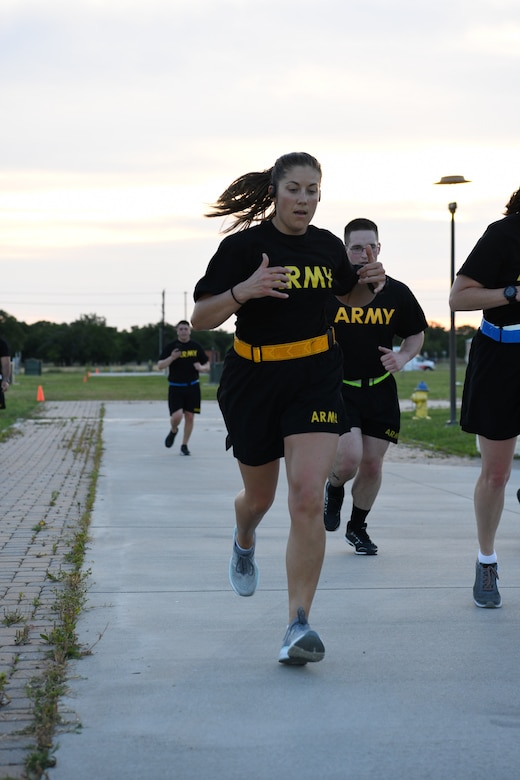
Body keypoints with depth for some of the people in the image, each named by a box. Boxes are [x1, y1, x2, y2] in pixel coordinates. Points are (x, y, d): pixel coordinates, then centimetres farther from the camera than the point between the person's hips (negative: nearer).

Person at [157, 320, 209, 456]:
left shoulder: (196, 347, 5)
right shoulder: (170, 347, -2)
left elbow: (207, 365, 11)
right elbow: (160, 366, -8)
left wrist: (201, 367, -12)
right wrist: (172, 358, -24)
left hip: (192, 387, 2)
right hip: (175, 387, -2)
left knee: (190, 417, 1)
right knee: (176, 416, -15)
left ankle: (184, 446, 15)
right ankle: (173, 431, 20)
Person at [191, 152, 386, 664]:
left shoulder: (328, 246, 3)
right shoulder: (243, 246, -9)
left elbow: (350, 296, 23)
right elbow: (199, 319, -13)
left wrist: (371, 283, 0)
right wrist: (243, 291, -30)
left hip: (315, 378, 1)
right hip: (252, 378, -1)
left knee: (307, 498, -15)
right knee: (259, 497, 16)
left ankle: (299, 626, -13)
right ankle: (244, 543, 55)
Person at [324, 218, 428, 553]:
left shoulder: (397, 293, 1)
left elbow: (416, 334, 15)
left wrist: (403, 357, -4)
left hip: (380, 391, 3)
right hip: (337, 388, -3)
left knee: (372, 466, 7)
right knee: (349, 459, -18)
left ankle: (357, 528, 30)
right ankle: (334, 489, 19)